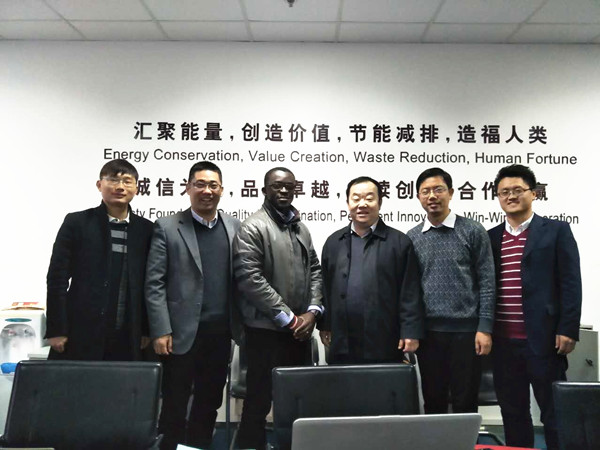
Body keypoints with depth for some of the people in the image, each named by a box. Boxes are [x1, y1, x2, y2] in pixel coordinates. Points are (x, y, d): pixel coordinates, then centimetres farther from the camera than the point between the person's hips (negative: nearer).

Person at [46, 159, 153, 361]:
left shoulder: (145, 229, 6)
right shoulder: (77, 222, 0)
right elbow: (57, 277, -1)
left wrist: (146, 330, 6)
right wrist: (56, 330, -6)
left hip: (127, 339, 2)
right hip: (80, 336, -2)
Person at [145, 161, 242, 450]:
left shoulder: (235, 227, 7)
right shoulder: (167, 227, -3)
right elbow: (154, 283, -6)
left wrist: (241, 323, 2)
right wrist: (161, 331, -12)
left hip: (221, 334, 4)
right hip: (182, 333, -3)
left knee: (209, 404, 15)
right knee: (174, 405, 8)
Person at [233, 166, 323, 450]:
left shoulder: (301, 227, 13)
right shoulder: (252, 228, -8)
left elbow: (315, 270, 14)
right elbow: (250, 278, -17)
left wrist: (312, 312, -1)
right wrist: (288, 318, -14)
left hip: (300, 329, 6)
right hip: (267, 330, -6)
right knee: (259, 401, 4)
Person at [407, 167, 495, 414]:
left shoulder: (473, 231, -1)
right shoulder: (412, 238, 7)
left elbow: (486, 282, -3)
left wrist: (485, 328, -9)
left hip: (466, 331, -2)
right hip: (428, 332, 3)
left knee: (465, 404, 7)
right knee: (433, 403, 12)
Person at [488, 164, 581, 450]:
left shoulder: (556, 231, 1)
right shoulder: (491, 238, 10)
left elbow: (570, 284, -4)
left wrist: (567, 330, -11)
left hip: (543, 340, -3)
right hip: (503, 342, 4)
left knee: (555, 413, 7)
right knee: (512, 414, 13)